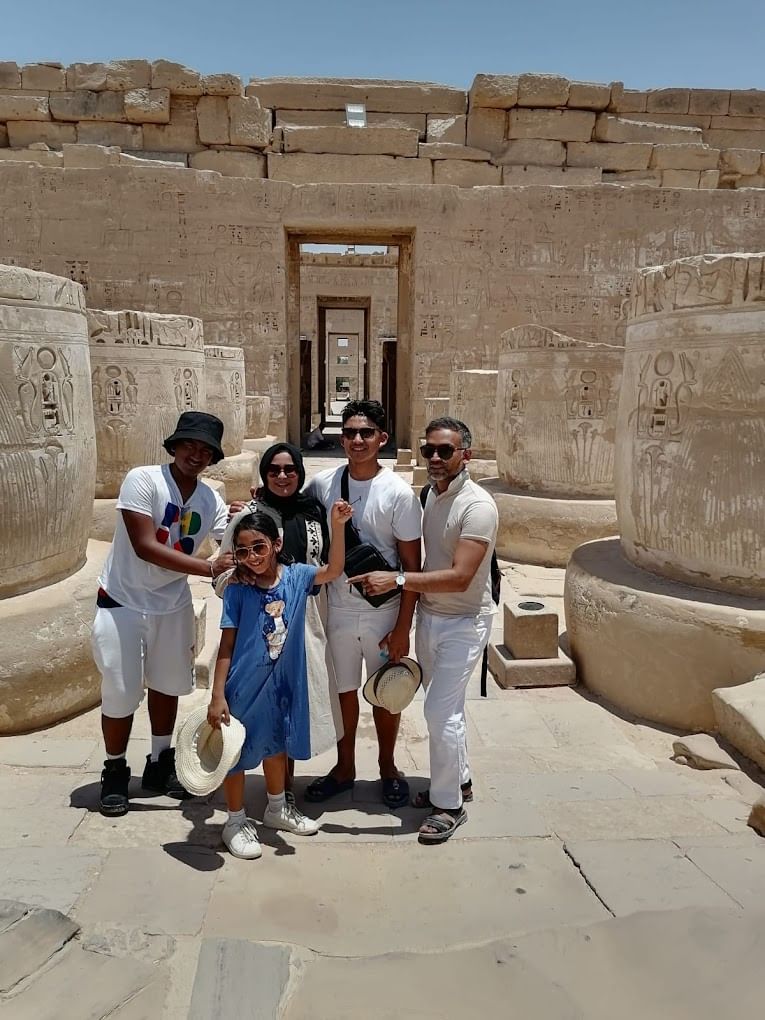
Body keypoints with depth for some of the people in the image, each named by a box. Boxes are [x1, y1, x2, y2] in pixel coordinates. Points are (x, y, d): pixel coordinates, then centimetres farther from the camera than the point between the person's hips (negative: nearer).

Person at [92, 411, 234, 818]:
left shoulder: (211, 500, -5)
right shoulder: (142, 479, -20)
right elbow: (145, 546, -29)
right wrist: (208, 568, -35)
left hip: (173, 604, 5)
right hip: (123, 601, -5)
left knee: (167, 684, 17)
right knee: (121, 691, 3)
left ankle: (160, 764, 36)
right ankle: (115, 772, 26)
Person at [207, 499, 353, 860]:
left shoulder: (295, 576, -6)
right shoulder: (237, 590, -17)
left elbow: (333, 570, -5)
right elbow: (226, 646, -14)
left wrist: (337, 525, -18)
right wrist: (217, 696, -15)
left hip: (283, 681, 5)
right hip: (244, 685, -5)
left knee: (277, 744, 23)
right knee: (238, 750, 10)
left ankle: (277, 809, 46)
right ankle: (236, 821, 32)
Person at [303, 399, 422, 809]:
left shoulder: (398, 493, -13)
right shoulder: (322, 483, -3)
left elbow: (412, 565, -9)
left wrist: (403, 627, -11)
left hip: (383, 613, -2)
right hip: (337, 610, 2)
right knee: (343, 690, 16)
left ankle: (387, 767, 36)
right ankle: (344, 768, 36)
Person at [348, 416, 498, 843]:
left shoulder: (477, 506, -21)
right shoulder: (431, 494, 4)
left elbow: (460, 578, -28)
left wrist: (396, 580, -31)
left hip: (464, 622, -7)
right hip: (429, 614, 8)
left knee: (440, 709, -7)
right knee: (445, 705, 17)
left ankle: (449, 804, 10)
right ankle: (459, 780, 36)